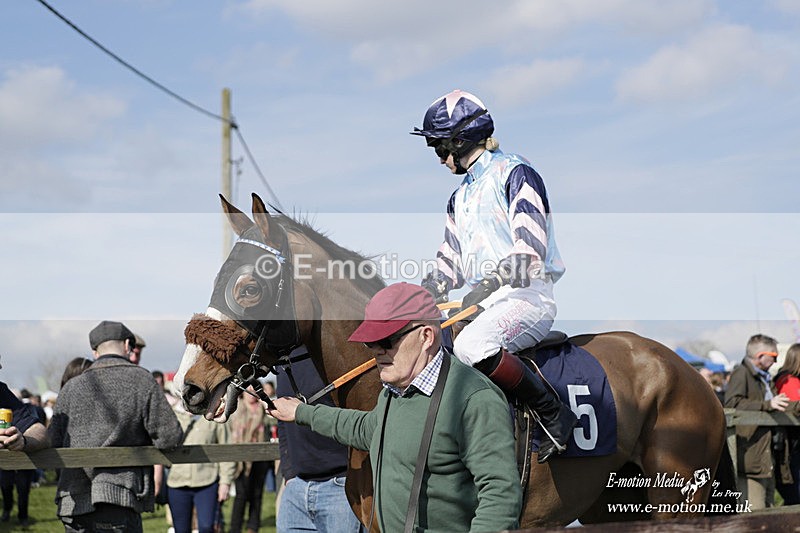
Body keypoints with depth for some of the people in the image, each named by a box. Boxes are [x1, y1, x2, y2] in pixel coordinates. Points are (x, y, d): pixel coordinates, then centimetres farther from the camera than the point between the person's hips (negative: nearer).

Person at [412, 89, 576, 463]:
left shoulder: (515, 173, -5)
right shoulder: (461, 196, 23)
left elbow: (530, 247, -18)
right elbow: (450, 263, 25)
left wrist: (489, 284, -29)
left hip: (527, 296, -9)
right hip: (482, 301, 9)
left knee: (471, 346, -36)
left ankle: (555, 416, -24)